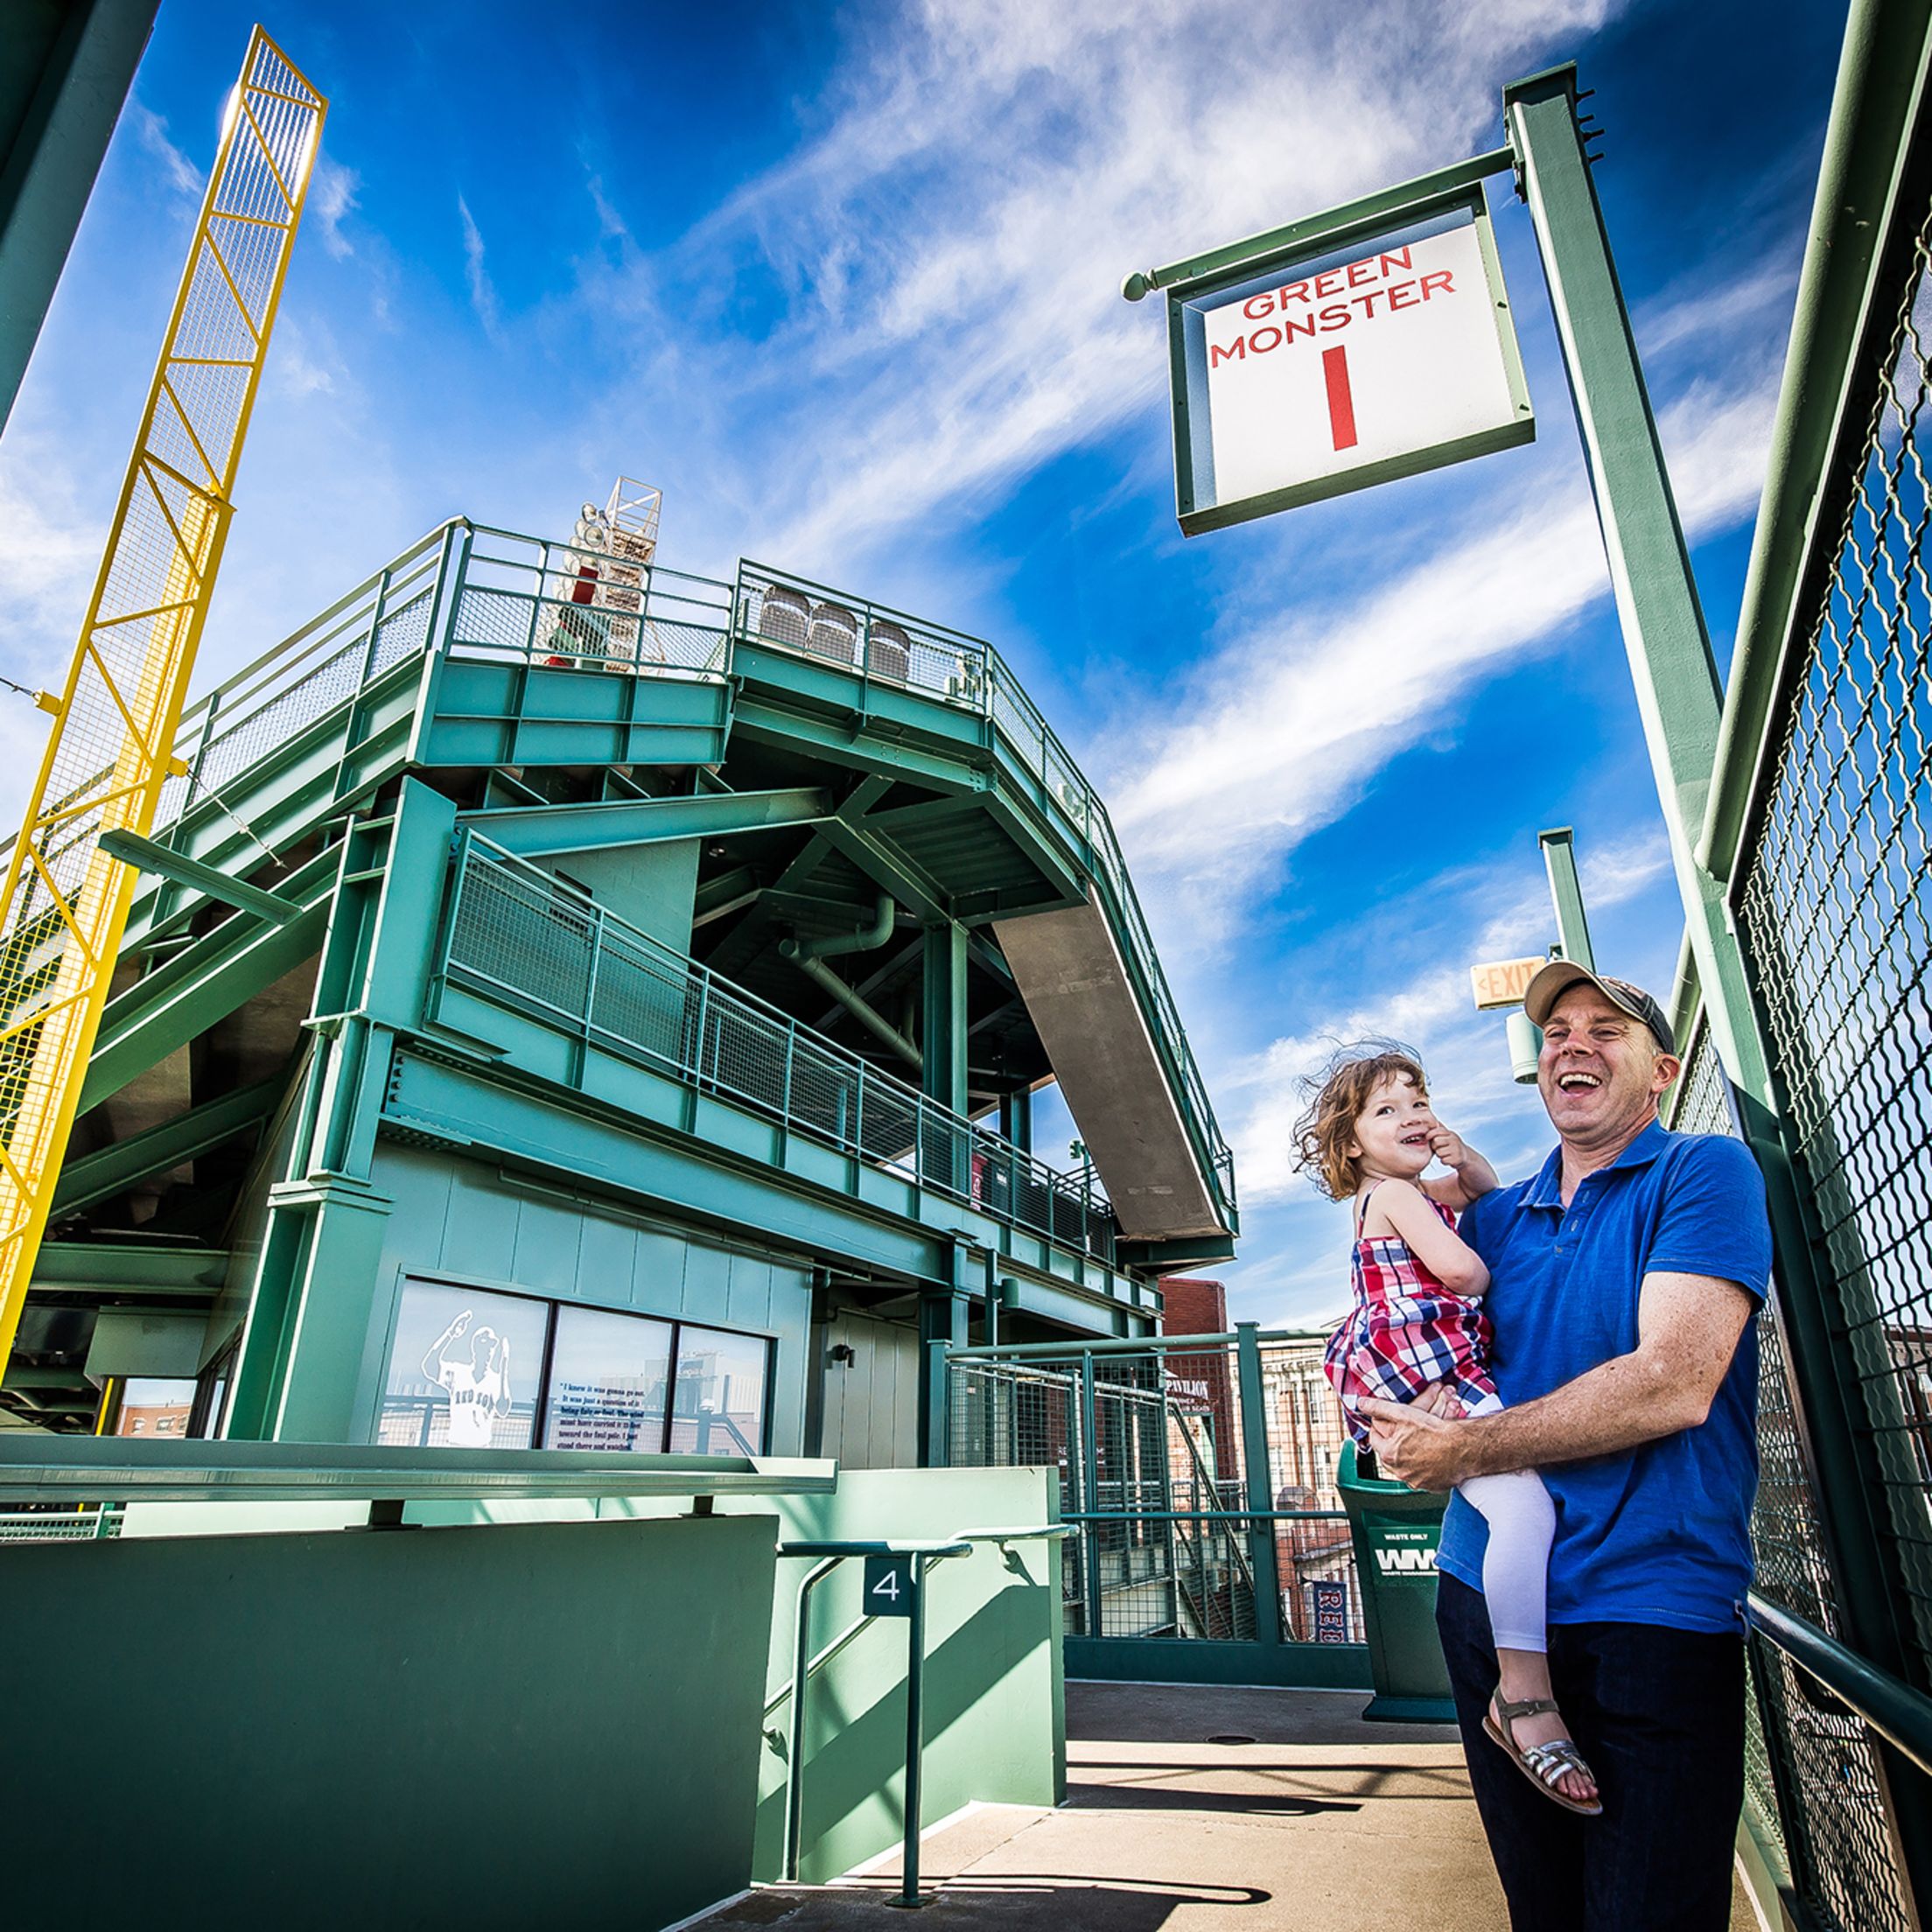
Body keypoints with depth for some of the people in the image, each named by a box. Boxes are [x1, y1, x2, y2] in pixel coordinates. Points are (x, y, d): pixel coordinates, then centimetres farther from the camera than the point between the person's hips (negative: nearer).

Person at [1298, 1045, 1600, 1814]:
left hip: (1433, 1374, 11)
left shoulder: (1414, 1191, 24)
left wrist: (1461, 1158, 17)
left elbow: (1487, 1193, 38)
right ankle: (1525, 1693, -24)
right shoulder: (1395, 1195, -6)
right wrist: (1492, 1272, 5)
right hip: (1425, 1370, -11)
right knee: (1525, 1503, -24)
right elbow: (1459, 1267, -18)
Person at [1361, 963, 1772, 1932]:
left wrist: (1467, 1450, -15)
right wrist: (1413, 1411, -9)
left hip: (1649, 1614, -5)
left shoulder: (1706, 1172, -8)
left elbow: (1670, 1385, -20)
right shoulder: (1491, 1216, 10)